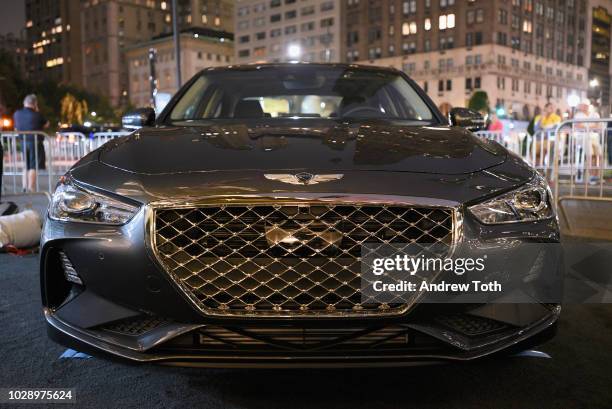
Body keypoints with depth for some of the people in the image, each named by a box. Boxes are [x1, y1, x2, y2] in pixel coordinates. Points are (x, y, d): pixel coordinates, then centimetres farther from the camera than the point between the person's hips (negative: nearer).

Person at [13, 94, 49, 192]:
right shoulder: (36, 115, -13)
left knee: (26, 167, 16)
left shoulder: (17, 114, 3)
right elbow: (46, 124, 2)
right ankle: (31, 189, -6)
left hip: (23, 143, 6)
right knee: (33, 167, -4)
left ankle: (25, 188, 18)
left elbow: (16, 128, 11)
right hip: (35, 143, -6)